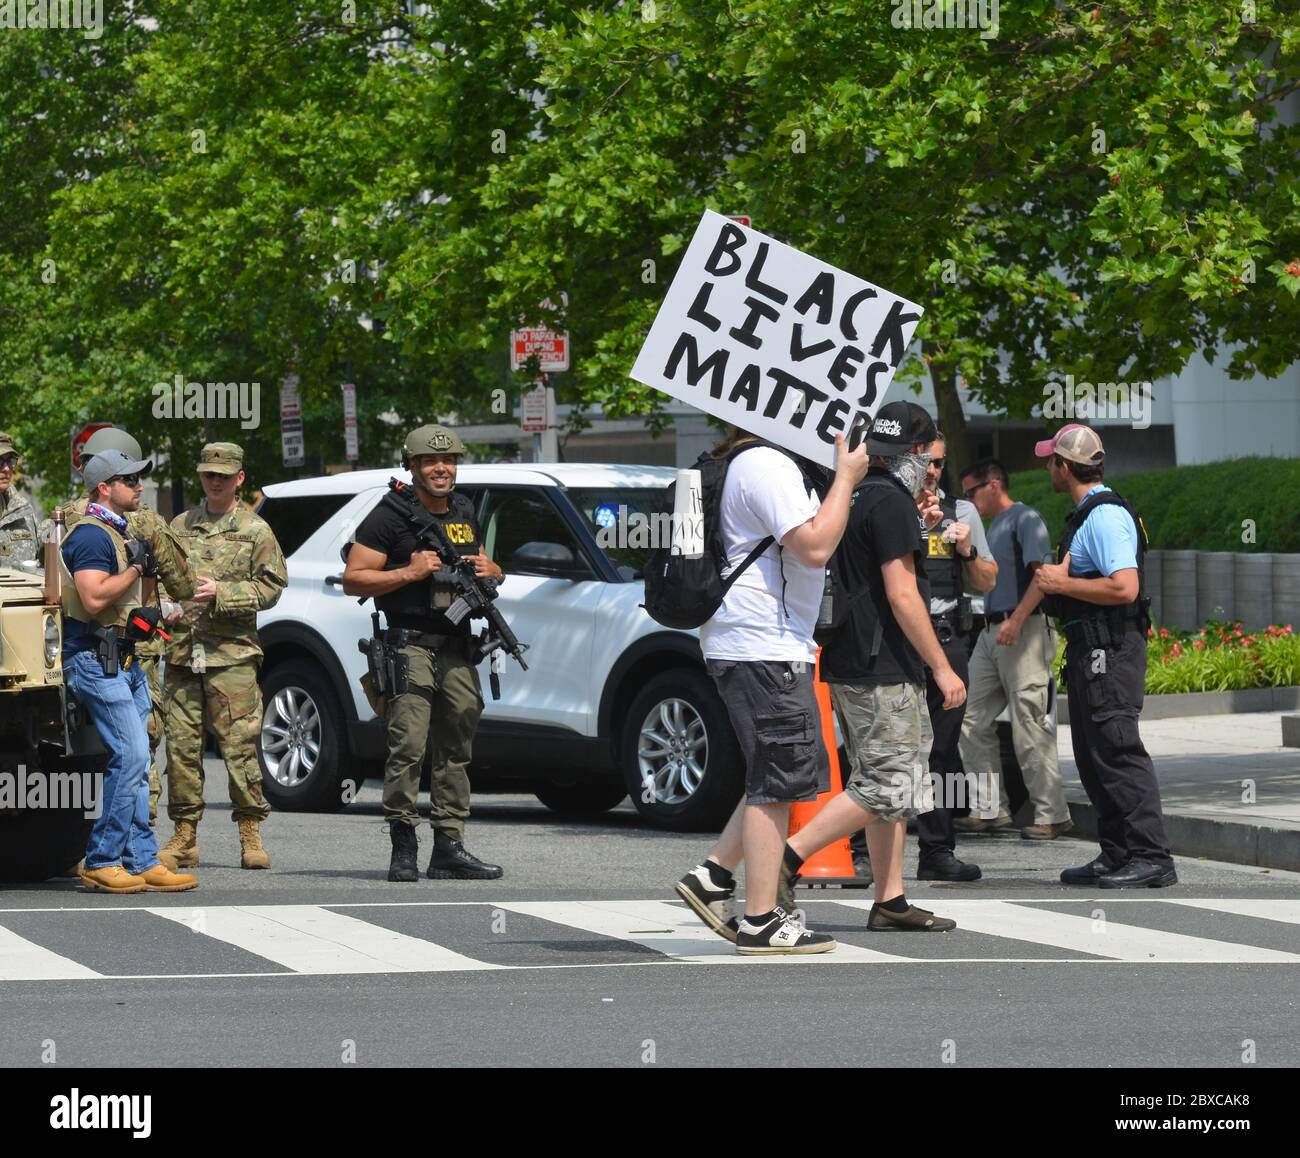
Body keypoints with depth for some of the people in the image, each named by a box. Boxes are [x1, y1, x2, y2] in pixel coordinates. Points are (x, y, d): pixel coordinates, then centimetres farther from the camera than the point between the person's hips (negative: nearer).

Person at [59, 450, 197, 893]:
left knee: (134, 763, 8)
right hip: (95, 661, -10)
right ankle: (101, 863, -10)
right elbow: (93, 598, -24)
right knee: (130, 757, -15)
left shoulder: (118, 533, 19)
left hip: (122, 660, 10)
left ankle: (142, 861, 9)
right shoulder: (90, 535, -13)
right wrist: (135, 567, -14)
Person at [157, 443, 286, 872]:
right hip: (181, 651, 3)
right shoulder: (180, 526, 16)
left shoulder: (255, 531, 6)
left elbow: (271, 586, 0)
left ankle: (251, 835, -1)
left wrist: (222, 593, -11)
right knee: (182, 746, 2)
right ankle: (184, 837, 8)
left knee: (240, 746, -7)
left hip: (232, 653, -3)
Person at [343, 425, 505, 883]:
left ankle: (449, 848, 12)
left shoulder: (465, 514, 18)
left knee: (455, 752, 8)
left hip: (457, 649, 7)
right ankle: (403, 849, -12)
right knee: (408, 747, -14)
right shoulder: (390, 517, -4)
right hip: (409, 644, -7)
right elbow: (353, 579, -6)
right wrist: (408, 573, -17)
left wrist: (489, 571, 6)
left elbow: (484, 565, 30)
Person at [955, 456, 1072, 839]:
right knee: (974, 722, 6)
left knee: (1030, 728, -9)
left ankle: (1051, 814, -5)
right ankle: (990, 809, 10)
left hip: (1023, 632, -10)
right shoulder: (994, 525, 22)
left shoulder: (1025, 519, -8)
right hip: (991, 634, 10)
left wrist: (1016, 620, -25)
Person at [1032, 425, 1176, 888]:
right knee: (1093, 755, 13)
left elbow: (1124, 588, -26)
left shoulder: (1105, 516, -16)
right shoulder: (1086, 514, 18)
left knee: (1117, 752, -12)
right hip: (1090, 650, 11)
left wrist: (1062, 584, -17)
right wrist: (1055, 576, 12)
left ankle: (1152, 858, -13)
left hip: (1110, 653, -11)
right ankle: (1116, 856, 17)